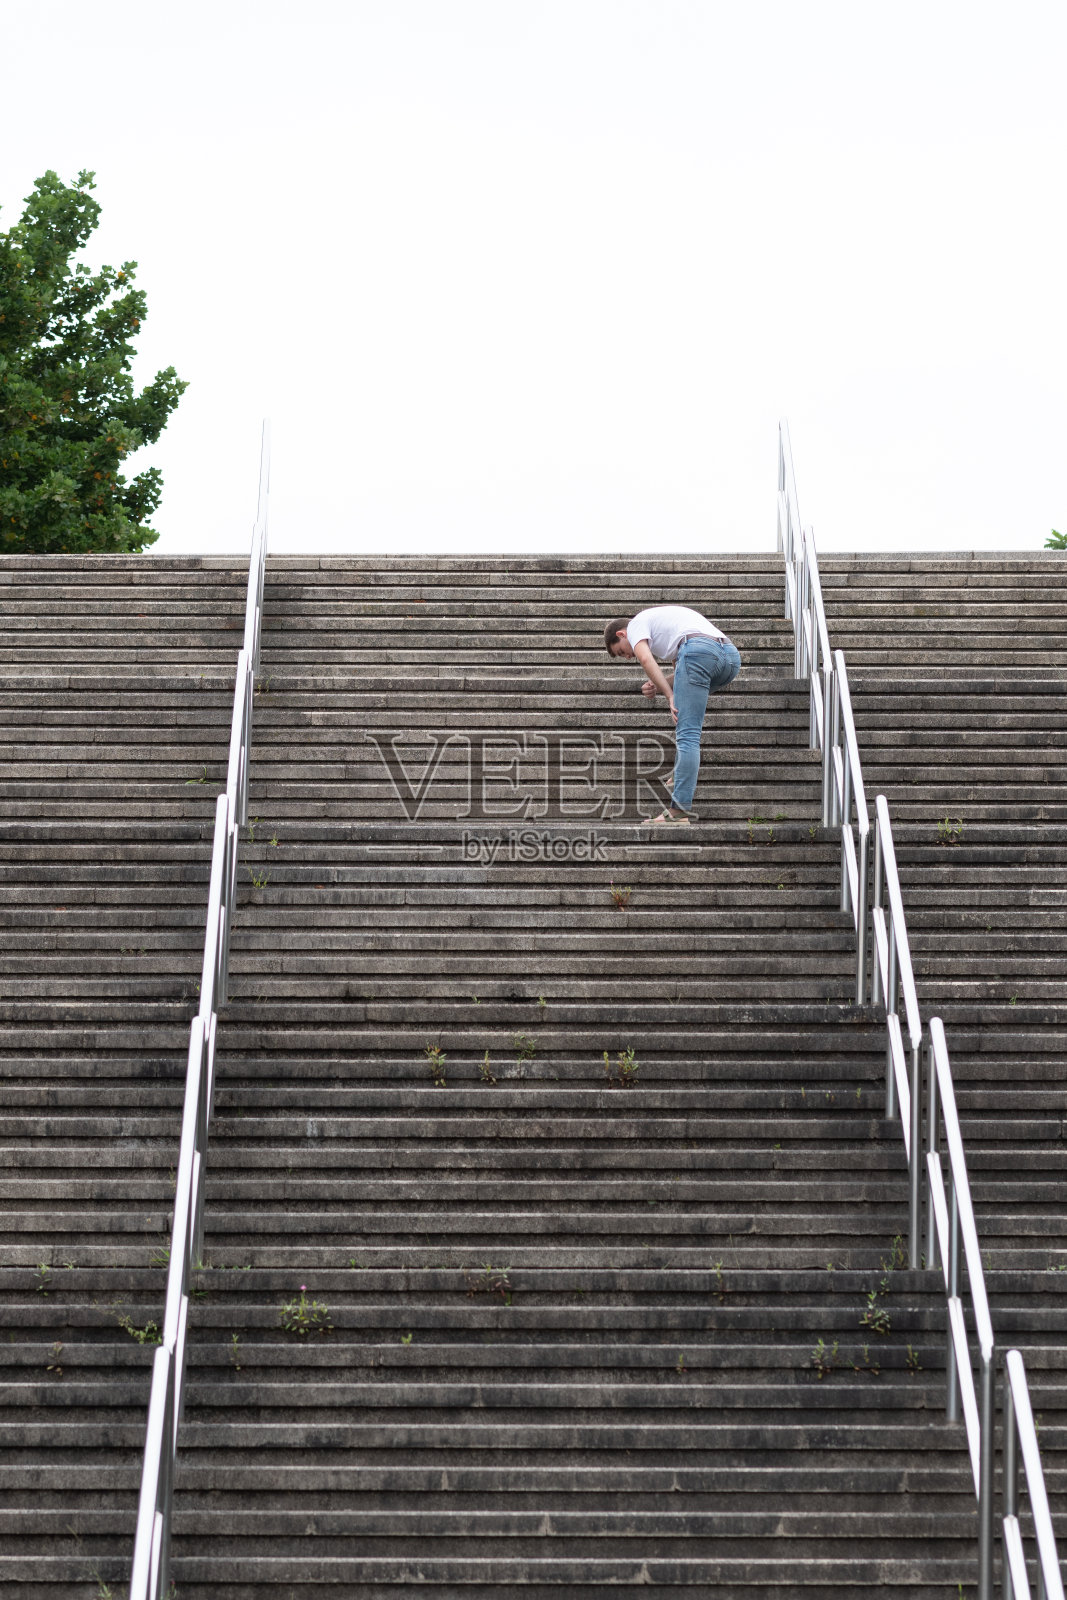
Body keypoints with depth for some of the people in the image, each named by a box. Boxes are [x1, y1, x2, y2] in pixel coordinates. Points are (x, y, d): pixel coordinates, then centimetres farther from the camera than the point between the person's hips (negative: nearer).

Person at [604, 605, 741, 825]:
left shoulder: (636, 624, 19)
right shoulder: (663, 618, 42)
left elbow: (646, 659, -2)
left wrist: (670, 698, -5)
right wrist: (658, 688, 19)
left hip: (698, 650, -8)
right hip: (731, 654, 8)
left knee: (687, 734, -9)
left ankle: (680, 809, -16)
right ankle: (684, 778, 23)